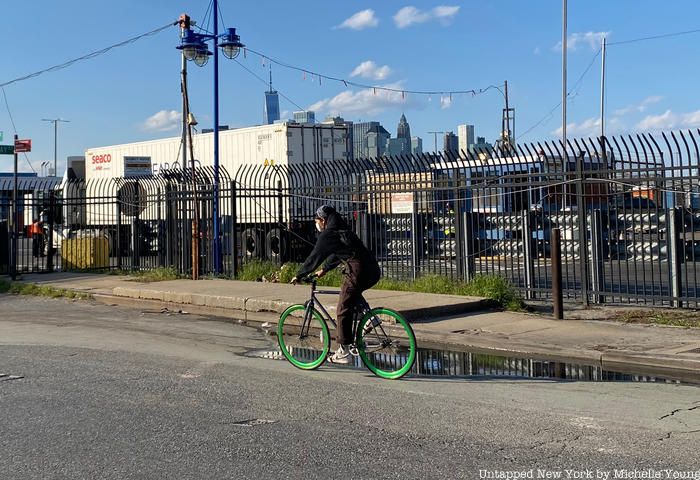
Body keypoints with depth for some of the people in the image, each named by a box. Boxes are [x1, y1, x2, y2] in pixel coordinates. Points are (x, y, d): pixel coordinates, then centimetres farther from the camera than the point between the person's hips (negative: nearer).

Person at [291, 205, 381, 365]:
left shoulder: (327, 235, 1)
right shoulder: (343, 231, 26)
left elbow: (314, 258, 4)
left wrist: (299, 276, 14)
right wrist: (324, 270, 45)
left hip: (358, 272, -8)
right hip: (373, 271, 8)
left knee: (343, 311, 2)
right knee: (354, 296, 34)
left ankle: (344, 353, 4)